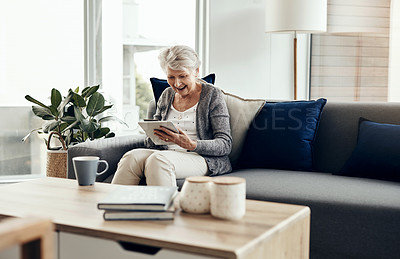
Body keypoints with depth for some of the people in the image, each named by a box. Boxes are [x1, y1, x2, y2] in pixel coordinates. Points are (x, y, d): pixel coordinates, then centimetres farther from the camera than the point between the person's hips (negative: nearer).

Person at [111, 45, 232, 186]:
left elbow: (225, 144, -6)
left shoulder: (212, 95, 0)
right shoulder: (166, 95, 17)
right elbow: (152, 143, 19)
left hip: (205, 158, -5)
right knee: (131, 157, -27)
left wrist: (192, 145, -23)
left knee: (158, 160, -35)